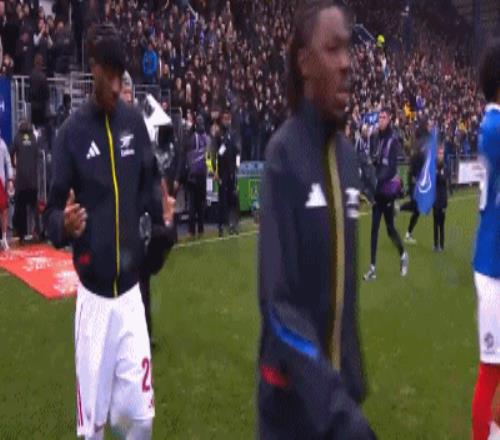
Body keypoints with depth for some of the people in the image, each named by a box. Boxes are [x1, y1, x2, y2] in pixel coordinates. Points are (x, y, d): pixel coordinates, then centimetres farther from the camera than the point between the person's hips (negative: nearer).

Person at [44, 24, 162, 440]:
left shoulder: (135, 121, 5)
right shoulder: (72, 131, -5)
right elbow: (53, 210, -4)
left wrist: (160, 216, -3)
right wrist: (64, 224, -26)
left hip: (131, 288, 2)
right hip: (92, 293, -2)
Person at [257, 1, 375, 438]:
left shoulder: (348, 156, 4)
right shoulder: (283, 155, -18)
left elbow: (346, 285, 10)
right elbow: (278, 300, -23)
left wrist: (352, 385, 13)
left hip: (338, 382, 6)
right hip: (293, 393, -5)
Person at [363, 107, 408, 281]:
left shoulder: (393, 141, -13)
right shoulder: (376, 139, 8)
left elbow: (392, 169, -21)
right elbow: (374, 162, 10)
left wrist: (377, 180, -30)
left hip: (389, 189, -6)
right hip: (377, 189, 6)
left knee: (390, 227, 4)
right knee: (374, 227, 4)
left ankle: (403, 255, 30)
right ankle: (373, 267, 8)